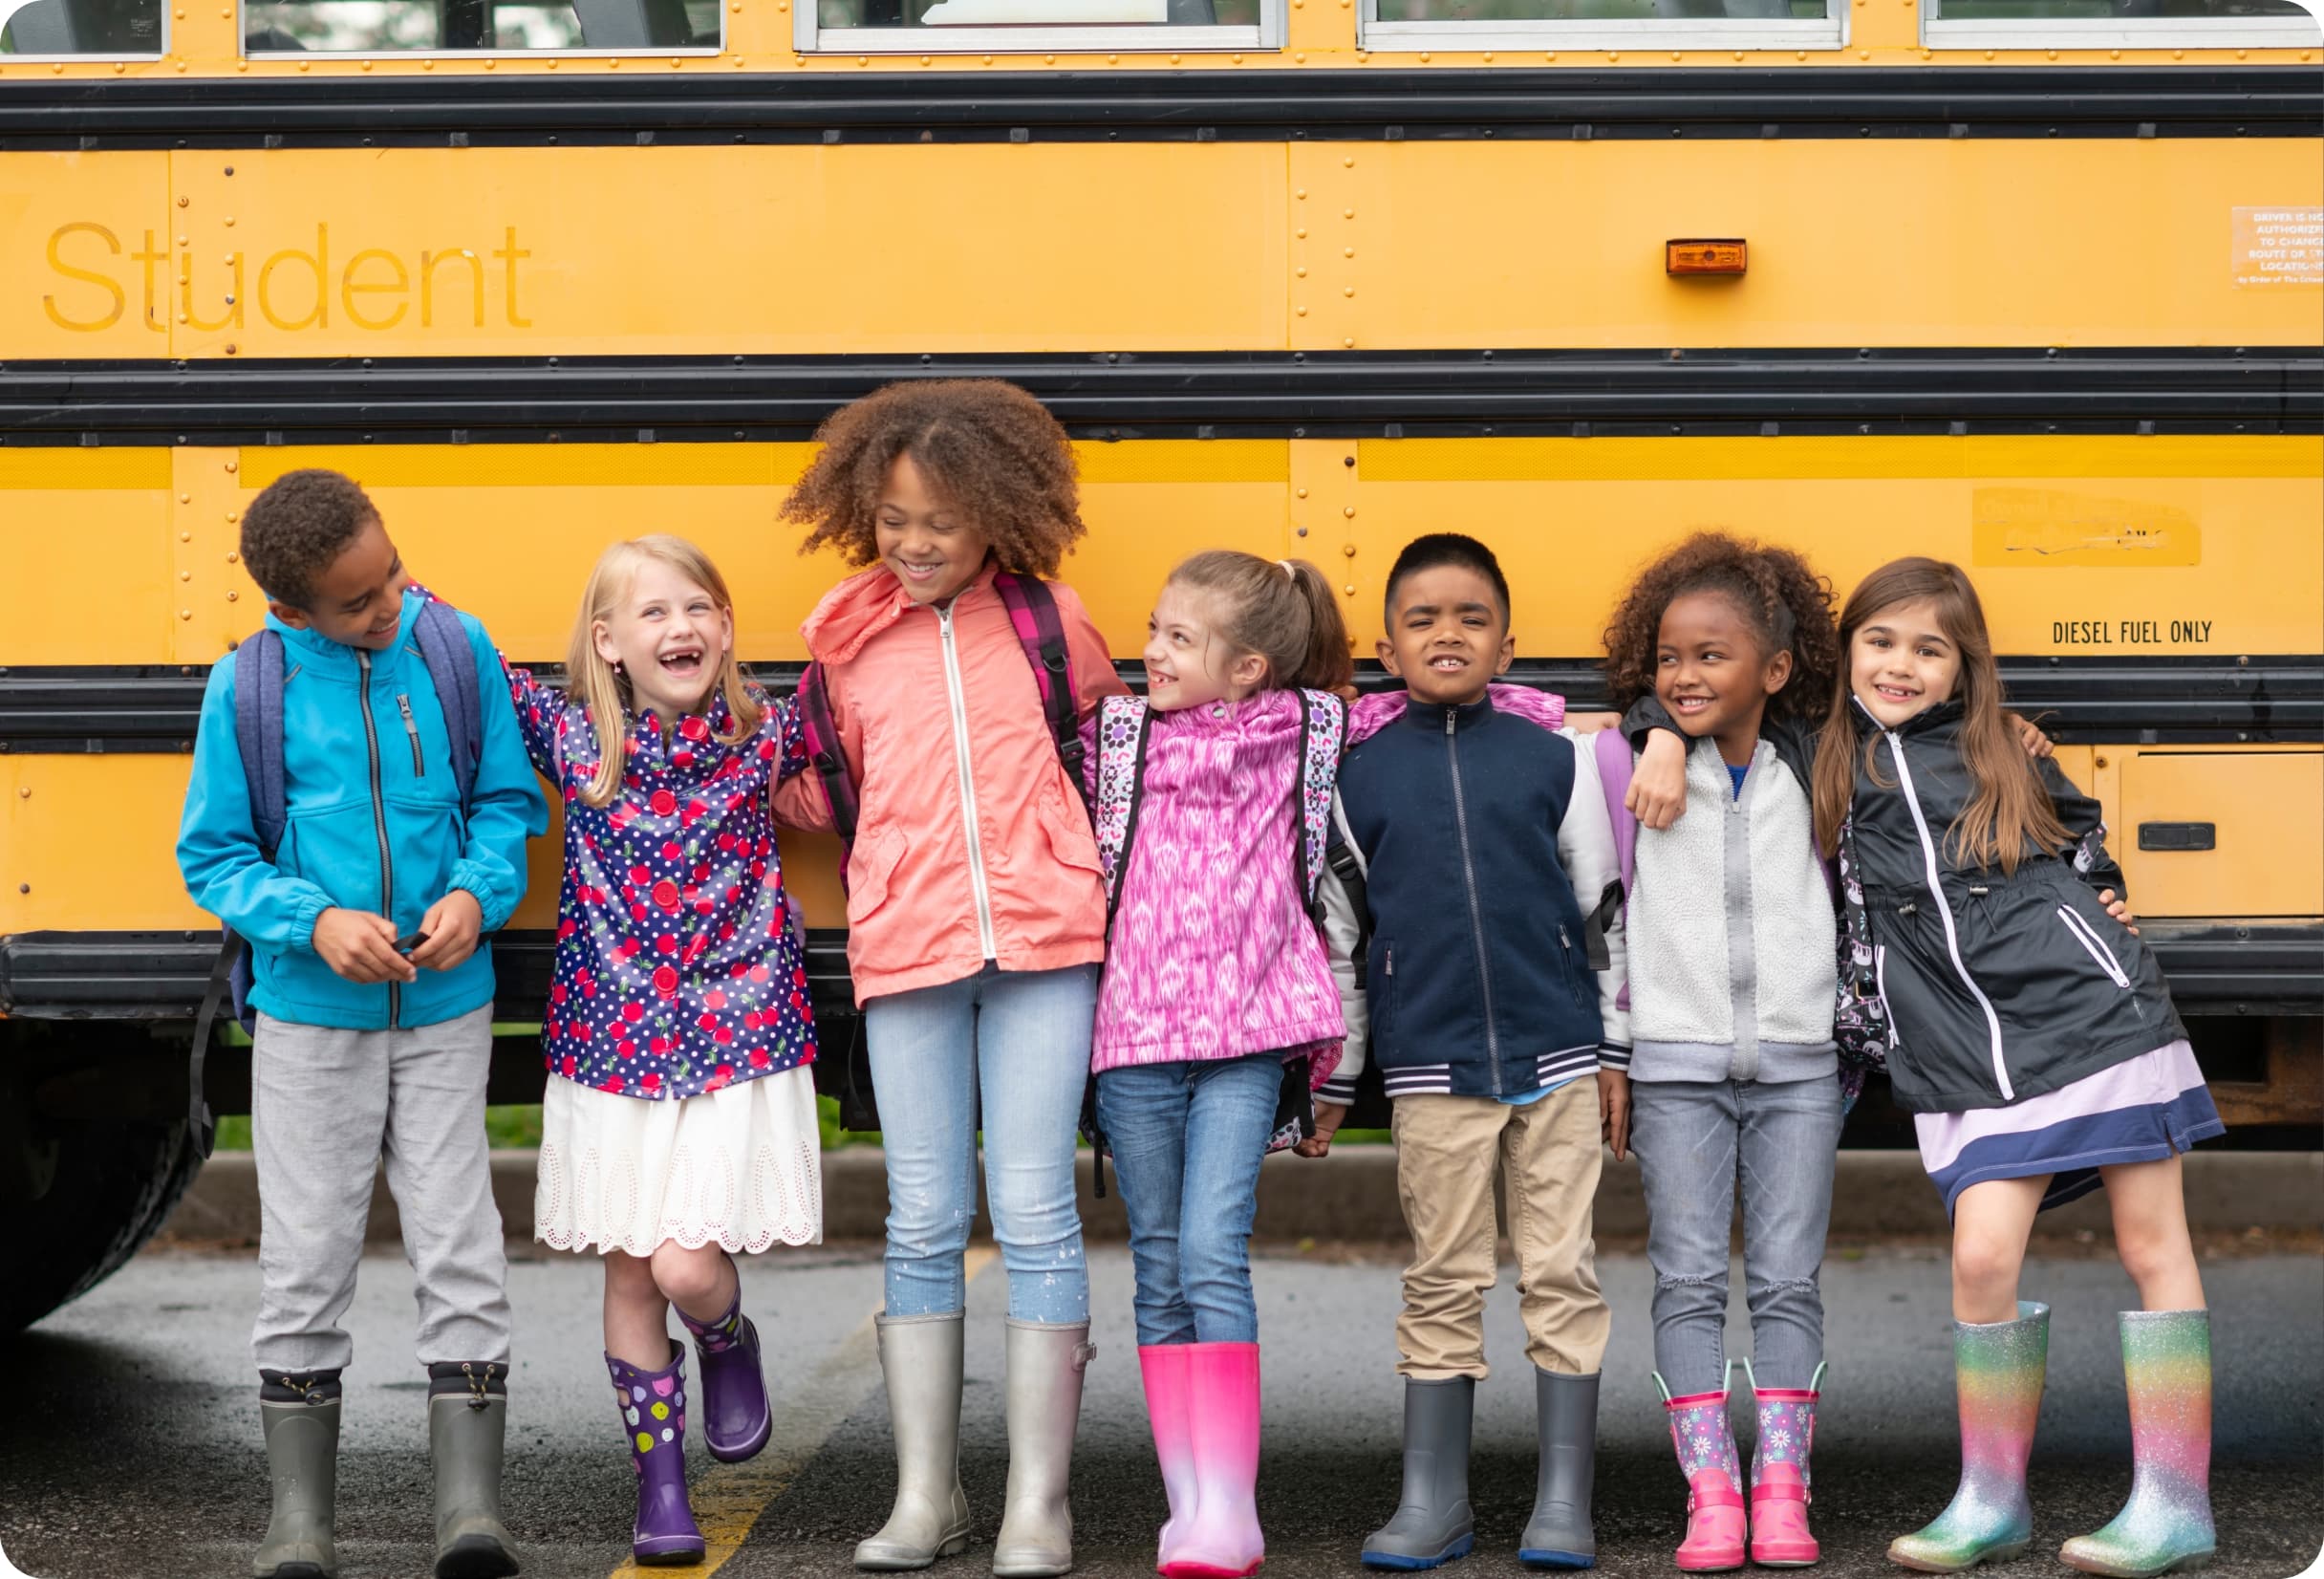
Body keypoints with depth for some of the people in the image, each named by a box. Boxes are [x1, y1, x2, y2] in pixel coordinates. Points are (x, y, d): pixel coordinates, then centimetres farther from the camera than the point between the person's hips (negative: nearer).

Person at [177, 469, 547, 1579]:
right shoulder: (249, 688, -8)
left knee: (461, 1254, -3)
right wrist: (314, 921, -17)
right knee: (305, 1263, 4)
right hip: (309, 1019, -1)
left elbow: (509, 800, 5)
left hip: (444, 1012, 1)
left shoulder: (455, 651, -4)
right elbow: (212, 857, -2)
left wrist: (478, 892, -14)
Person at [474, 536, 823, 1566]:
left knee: (688, 1266, -11)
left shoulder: (765, 735, -3)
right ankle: (659, 1483, 19)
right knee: (628, 1273, 6)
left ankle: (729, 1346, 24)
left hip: (733, 1046, -2)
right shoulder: (570, 733, -2)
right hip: (610, 1045, 2)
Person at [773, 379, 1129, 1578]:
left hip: (1043, 943, -2)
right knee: (923, 1224, 5)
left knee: (1035, 1213, -2)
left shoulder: (1049, 619, 4)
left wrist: (1094, 858, 7)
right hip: (905, 952, 2)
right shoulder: (847, 640, 9)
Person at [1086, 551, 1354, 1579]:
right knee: (1160, 1268, 5)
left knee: (1212, 1250, -14)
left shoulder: (1301, 730, 5)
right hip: (1135, 1031, 3)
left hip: (1247, 1032, -3)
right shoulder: (1115, 732, 7)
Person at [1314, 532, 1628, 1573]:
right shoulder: (1361, 773, 4)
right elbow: (1341, 929, 9)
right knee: (1442, 1283, 6)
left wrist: (1613, 1053, 5)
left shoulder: (1554, 757, 3)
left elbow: (1602, 912, 7)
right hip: (1430, 1068, 0)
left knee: (1561, 1273, 3)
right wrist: (1331, 1076, 9)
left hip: (1557, 1057, 0)